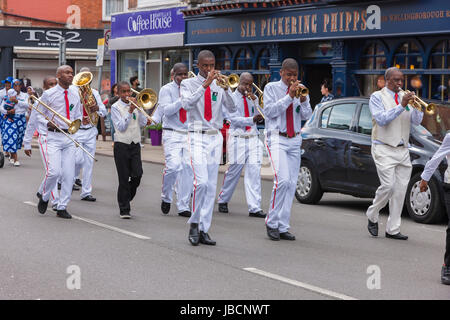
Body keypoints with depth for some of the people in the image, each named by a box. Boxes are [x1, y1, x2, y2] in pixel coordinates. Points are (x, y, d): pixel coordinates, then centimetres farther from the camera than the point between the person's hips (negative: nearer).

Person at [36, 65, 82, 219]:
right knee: (54, 171, -17)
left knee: (69, 174, -1)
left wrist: (78, 121, 0)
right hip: (54, 136, -4)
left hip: (70, 137, 4)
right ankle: (44, 198, 11)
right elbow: (39, 115, 2)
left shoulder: (75, 95, 12)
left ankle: (62, 208, 9)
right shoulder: (48, 94, -2)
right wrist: (48, 123, -17)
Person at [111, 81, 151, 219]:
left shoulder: (135, 105, 10)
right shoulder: (115, 107, -3)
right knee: (124, 178, -2)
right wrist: (130, 111, -16)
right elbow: (121, 127, -12)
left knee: (137, 175, -7)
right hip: (122, 145, -4)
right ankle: (124, 210, 5)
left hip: (135, 144, 4)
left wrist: (139, 107, -8)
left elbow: (143, 123, 1)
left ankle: (127, 197, 20)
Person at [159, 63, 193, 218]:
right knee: (174, 166, -18)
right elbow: (166, 110, -11)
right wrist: (182, 99, -18)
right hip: (172, 134, -4)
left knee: (187, 169, -2)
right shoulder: (167, 90, 2)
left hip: (189, 134, 4)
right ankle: (166, 197, 8)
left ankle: (183, 207, 5)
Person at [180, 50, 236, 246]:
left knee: (211, 185, 2)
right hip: (197, 137, -4)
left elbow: (232, 109, -2)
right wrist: (205, 84, -23)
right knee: (201, 181, -18)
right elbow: (187, 104, -18)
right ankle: (194, 224, -3)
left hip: (215, 137, 4)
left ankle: (203, 230, 7)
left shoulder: (218, 85, 11)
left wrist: (225, 88, -17)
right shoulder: (189, 84, 3)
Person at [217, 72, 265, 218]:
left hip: (253, 138, 3)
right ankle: (223, 200, 24)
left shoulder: (253, 98, 14)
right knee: (233, 172, 3)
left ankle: (254, 208, -8)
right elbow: (234, 118, -11)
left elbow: (260, 116, 5)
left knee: (254, 172, -6)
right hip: (237, 139, -3)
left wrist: (254, 100, -7)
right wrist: (252, 119, -23)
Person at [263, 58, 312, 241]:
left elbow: (307, 116, 4)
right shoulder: (272, 88, 3)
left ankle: (283, 227, 5)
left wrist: (304, 99, -14)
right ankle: (271, 223, -9)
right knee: (282, 180, -20)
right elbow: (269, 111, -11)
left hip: (294, 140, 5)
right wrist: (289, 96, -16)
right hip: (277, 139, -5)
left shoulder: (301, 90, 12)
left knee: (291, 184, 1)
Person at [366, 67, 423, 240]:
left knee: (400, 190, 1)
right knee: (388, 185, -15)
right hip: (384, 149, -5)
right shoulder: (377, 97, 0)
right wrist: (401, 106, -21)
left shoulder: (405, 96, 14)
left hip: (403, 150, 5)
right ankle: (372, 216, 8)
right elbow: (381, 119, -15)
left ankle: (393, 229, 6)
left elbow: (416, 121, 5)